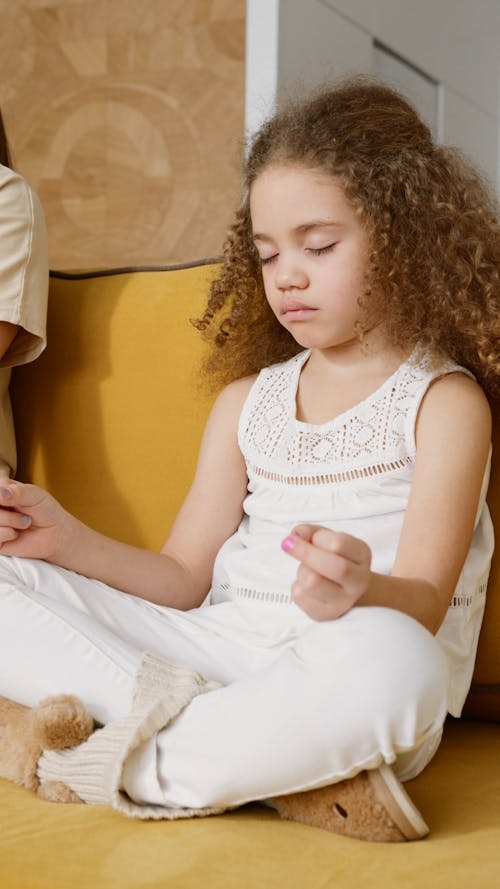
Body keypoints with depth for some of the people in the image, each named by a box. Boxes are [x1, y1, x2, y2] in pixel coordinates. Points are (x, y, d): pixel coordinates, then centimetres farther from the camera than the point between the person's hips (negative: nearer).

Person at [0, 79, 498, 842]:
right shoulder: (247, 398, 18)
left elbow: (422, 607, -11)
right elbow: (185, 579, 14)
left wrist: (360, 592, -35)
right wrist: (70, 539, -3)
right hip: (217, 649, 5)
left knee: (389, 659, -41)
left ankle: (137, 764, -19)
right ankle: (277, 756, -21)